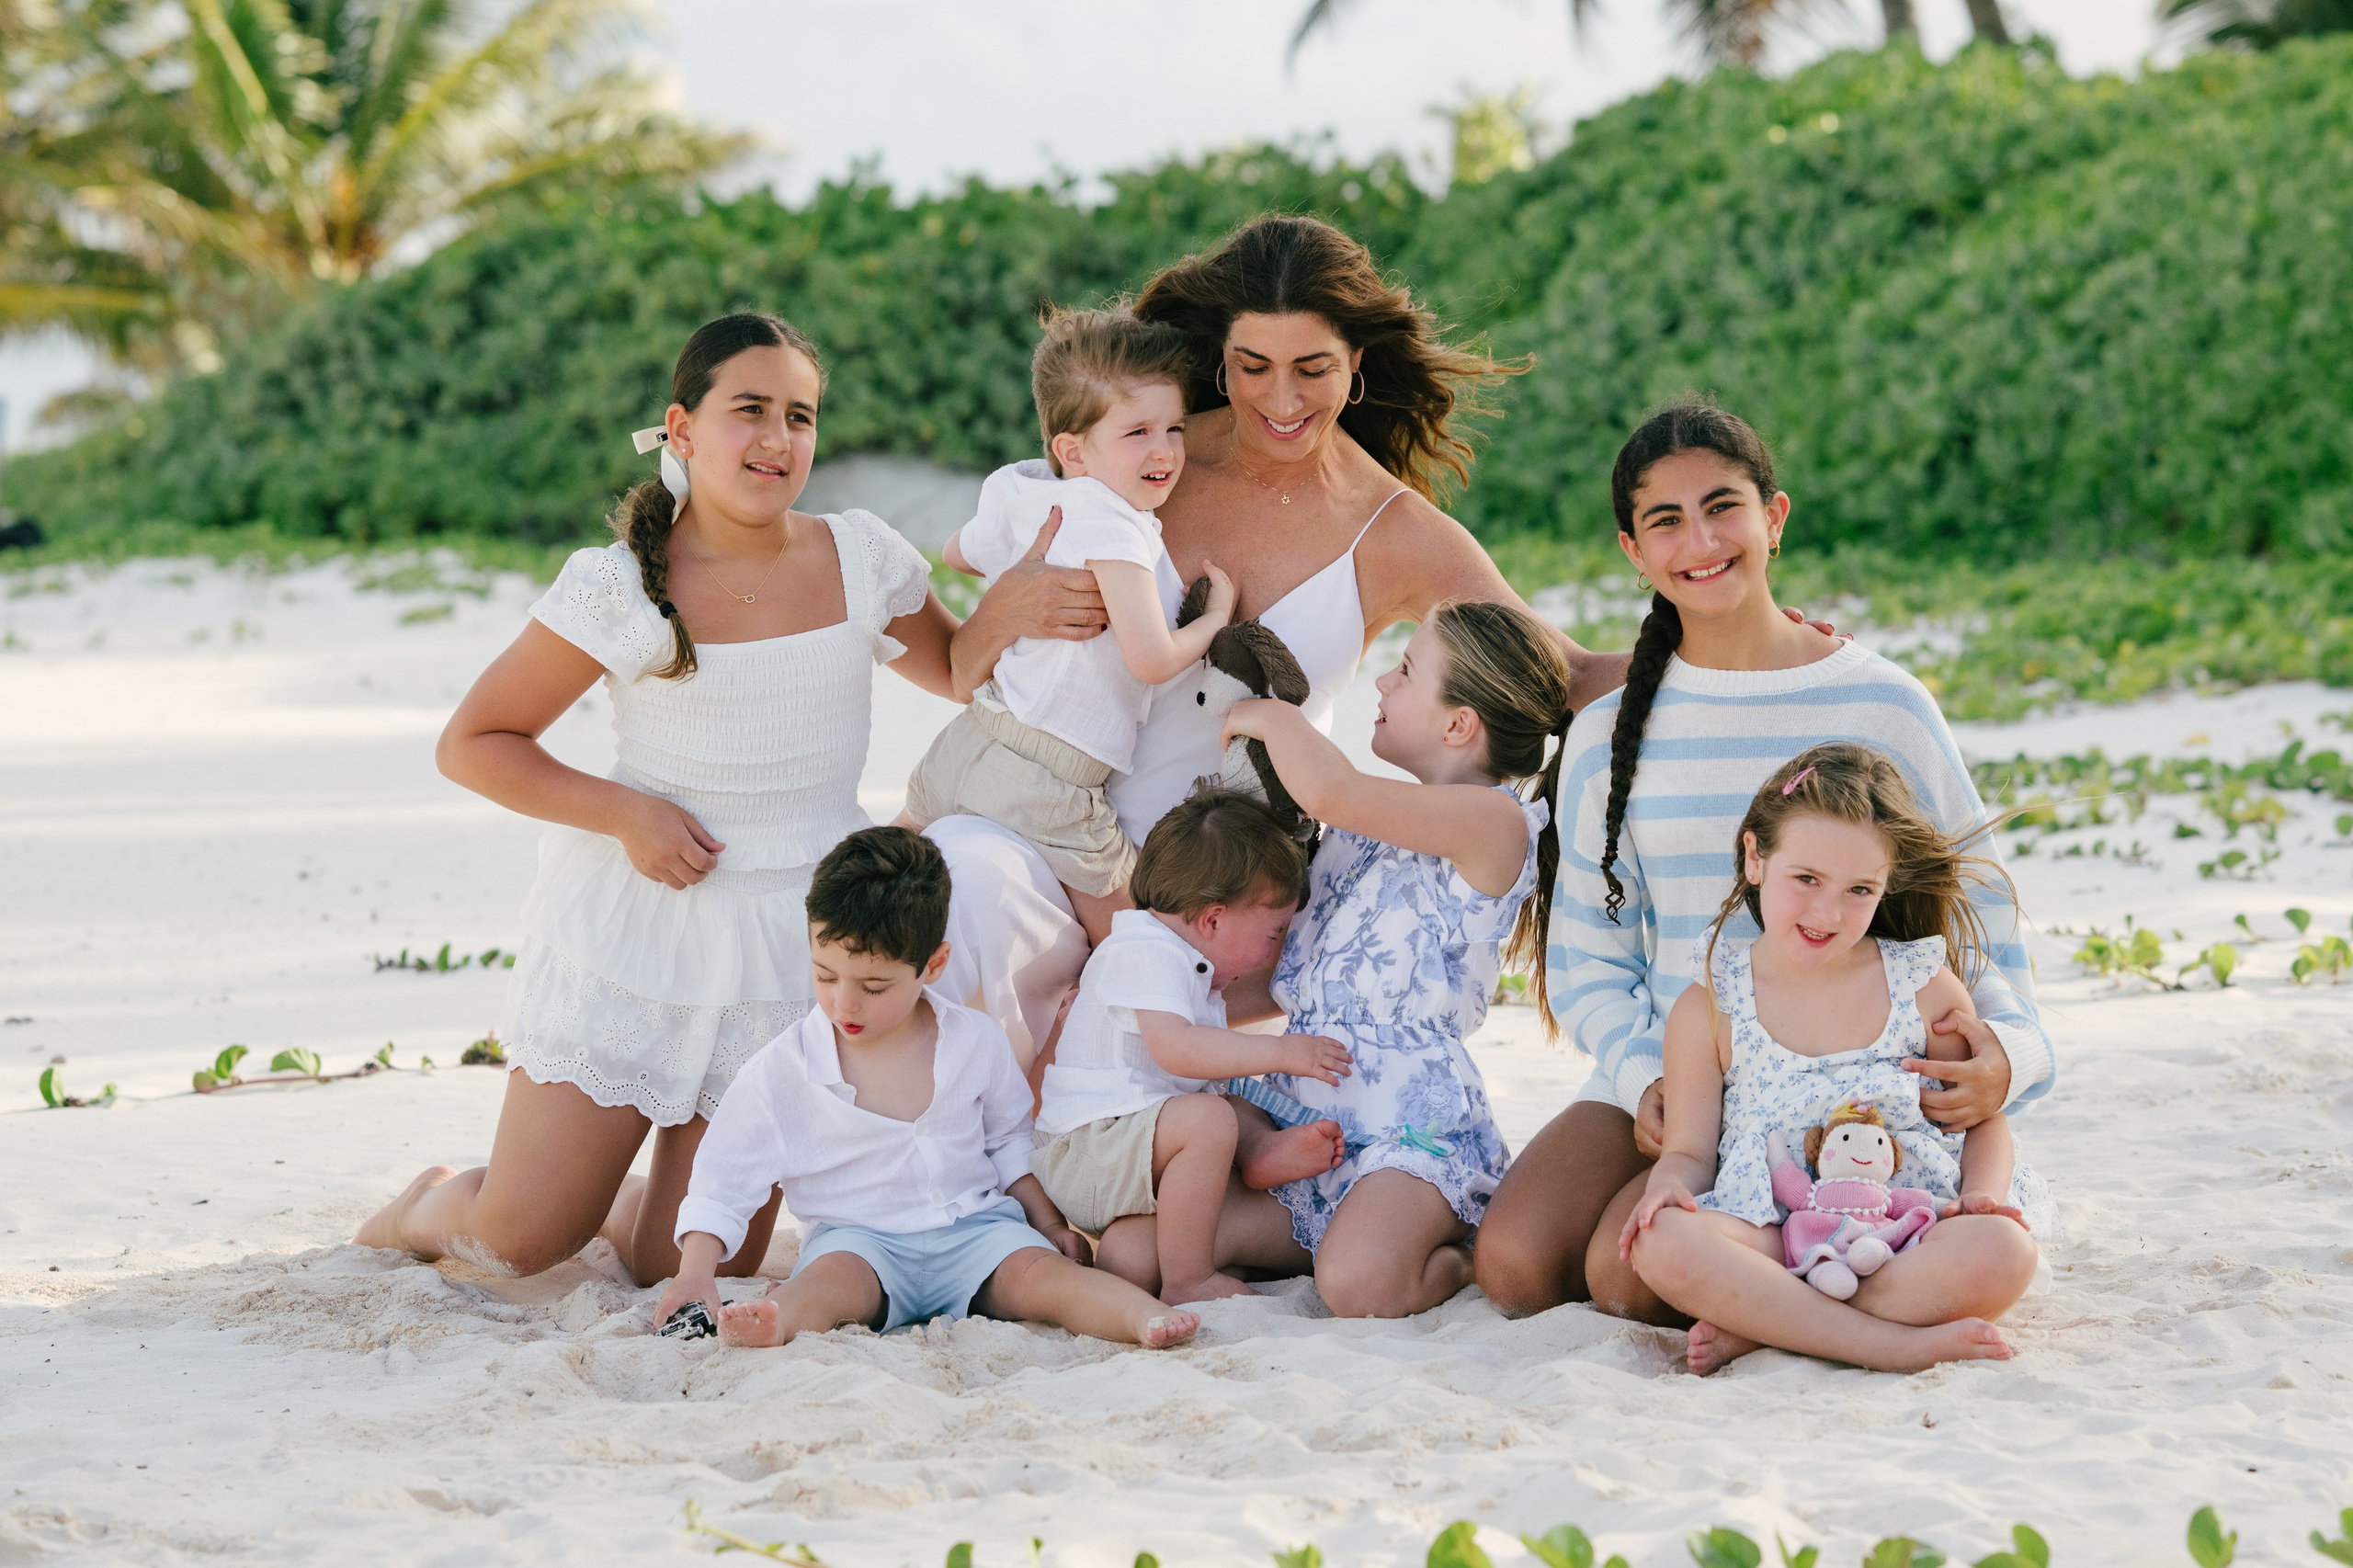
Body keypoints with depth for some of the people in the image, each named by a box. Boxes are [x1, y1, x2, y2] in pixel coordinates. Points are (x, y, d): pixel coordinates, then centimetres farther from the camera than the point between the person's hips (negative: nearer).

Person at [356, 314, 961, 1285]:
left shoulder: (863, 560, 1)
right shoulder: (621, 587, -10)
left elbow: (962, 675, 19)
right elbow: (471, 744, -4)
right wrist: (625, 812, -15)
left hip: (789, 947, 3)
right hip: (632, 931, -3)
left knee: (689, 1274, 2)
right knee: (519, 1243, -4)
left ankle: (623, 1201, 37)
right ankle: (431, 1207, 32)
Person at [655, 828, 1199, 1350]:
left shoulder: (976, 1043, 3)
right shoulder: (781, 1071, -4)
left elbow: (1008, 1142, 20)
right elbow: (726, 1176, -1)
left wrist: (1047, 1220, 14)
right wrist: (696, 1270, -14)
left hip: (974, 1228, 3)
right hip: (859, 1239, -3)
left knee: (1037, 1270, -26)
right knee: (833, 1278, -36)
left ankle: (1146, 1318, -47)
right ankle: (779, 1321, -66)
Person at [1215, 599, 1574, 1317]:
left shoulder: (1494, 822, -12)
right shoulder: (1372, 819, 19)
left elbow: (1329, 792, -26)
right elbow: (1290, 975, 24)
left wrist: (1274, 717, -6)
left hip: (1410, 1113, -8)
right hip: (1298, 1094, 8)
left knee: (1360, 1284, -35)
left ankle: (1470, 1253, 1)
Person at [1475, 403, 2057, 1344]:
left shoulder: (1883, 709, -1)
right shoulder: (1609, 737, 7)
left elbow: (1975, 901, 4)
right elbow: (1590, 954, 10)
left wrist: (2006, 1046, -17)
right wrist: (1643, 1078, -10)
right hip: (1658, 1081, 4)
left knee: (1628, 1276, -26)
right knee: (1514, 1265, -20)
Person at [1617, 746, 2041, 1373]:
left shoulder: (1926, 987, 10)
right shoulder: (1709, 1009, 8)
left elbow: (1983, 1118, 16)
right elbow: (1690, 1149, 9)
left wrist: (1981, 1193, -6)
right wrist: (1670, 1183, -15)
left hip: (1908, 1222, 1)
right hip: (1769, 1231, -1)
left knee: (2001, 1252, -33)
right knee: (1664, 1244, -34)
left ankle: (1755, 1329, -24)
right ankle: (1896, 1344, -33)